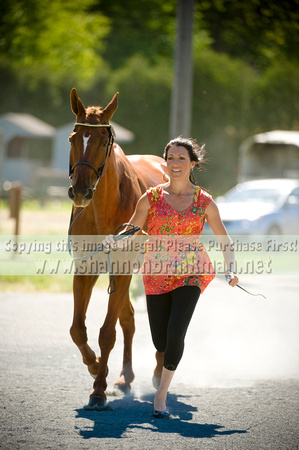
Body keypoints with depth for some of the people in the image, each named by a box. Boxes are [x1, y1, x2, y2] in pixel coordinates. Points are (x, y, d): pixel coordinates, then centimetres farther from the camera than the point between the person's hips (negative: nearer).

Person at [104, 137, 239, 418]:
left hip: (191, 274, -1)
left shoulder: (204, 202, 0)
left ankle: (161, 394, -5)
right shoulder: (151, 198, 1)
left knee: (175, 332, -19)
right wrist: (112, 241, -20)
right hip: (157, 276, 1)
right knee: (160, 341, 5)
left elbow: (224, 241, 6)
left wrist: (230, 270, -9)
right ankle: (161, 364, 44)